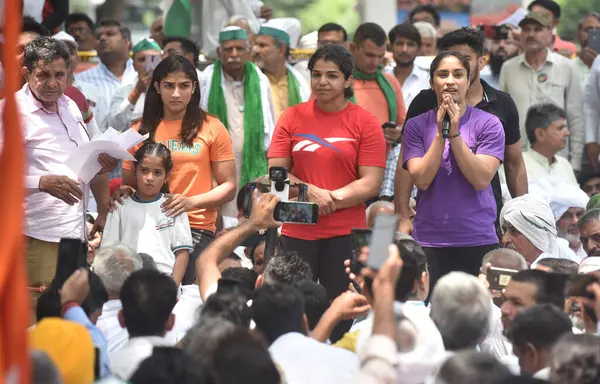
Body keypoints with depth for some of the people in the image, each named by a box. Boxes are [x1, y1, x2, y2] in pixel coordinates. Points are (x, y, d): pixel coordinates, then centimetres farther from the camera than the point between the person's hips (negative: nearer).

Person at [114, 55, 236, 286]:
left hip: (196, 228, -2)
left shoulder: (211, 128, 6)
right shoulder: (141, 131, 12)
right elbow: (129, 183, 19)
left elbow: (229, 187, 5)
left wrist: (192, 202, -11)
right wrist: (123, 193, -5)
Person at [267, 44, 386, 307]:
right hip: (296, 232, 2)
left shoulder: (366, 123, 0)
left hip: (345, 233, -1)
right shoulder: (292, 117, 6)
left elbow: (370, 184, -4)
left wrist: (329, 200, -13)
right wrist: (312, 192, -13)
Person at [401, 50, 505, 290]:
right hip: (430, 240, 1)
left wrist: (455, 133, -14)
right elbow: (421, 179, -5)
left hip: (478, 240, -1)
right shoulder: (416, 126, 5)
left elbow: (481, 179, -9)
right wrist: (440, 133, -12)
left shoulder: (488, 124, 1)